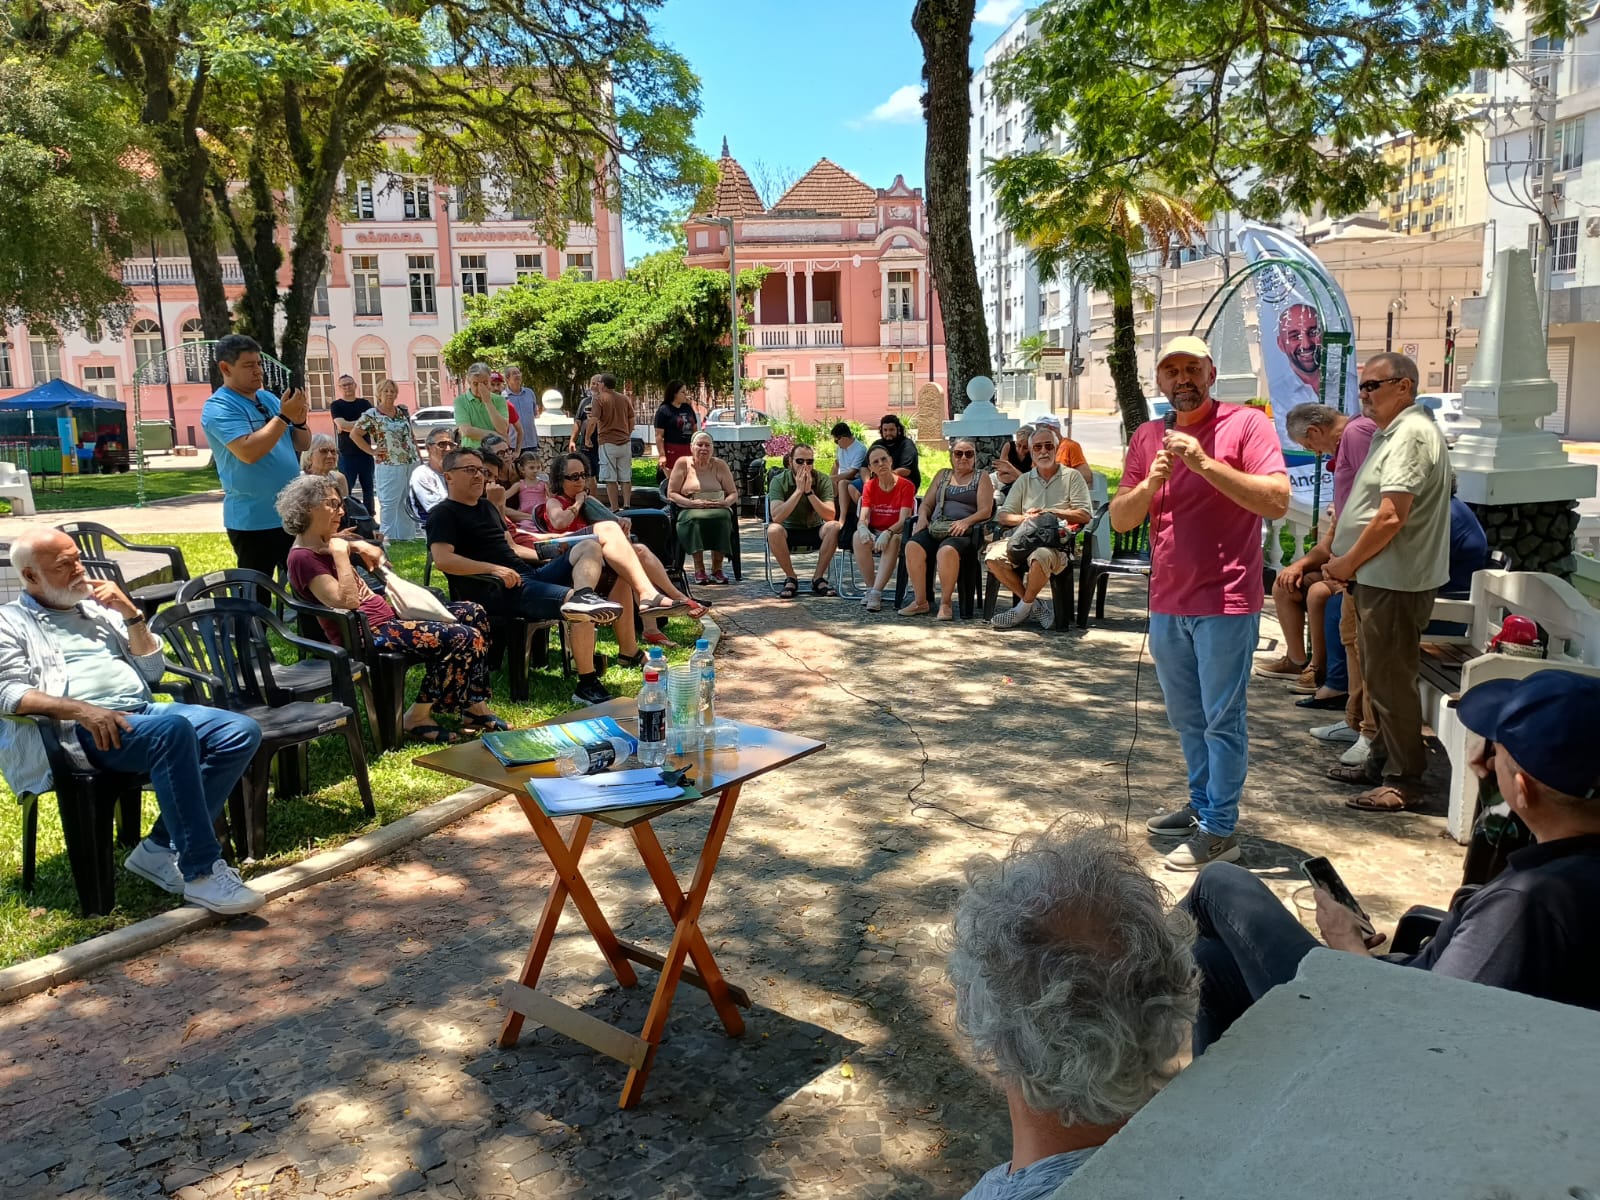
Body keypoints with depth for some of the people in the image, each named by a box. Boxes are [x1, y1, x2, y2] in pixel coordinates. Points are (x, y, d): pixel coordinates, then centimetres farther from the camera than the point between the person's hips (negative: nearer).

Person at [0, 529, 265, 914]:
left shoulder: (99, 608, 26)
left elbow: (152, 671, 20)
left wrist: (131, 614, 6)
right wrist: (80, 709, -23)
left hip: (145, 712, 7)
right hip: (83, 731, -6)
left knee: (243, 732, -17)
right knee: (173, 730, -37)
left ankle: (161, 849, -14)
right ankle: (202, 872, -33)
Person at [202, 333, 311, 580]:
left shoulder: (268, 398, 11)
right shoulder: (218, 407, -12)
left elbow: (303, 444, 14)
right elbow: (249, 452, -27)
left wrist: (299, 421, -7)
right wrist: (284, 417, -22)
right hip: (253, 521, -7)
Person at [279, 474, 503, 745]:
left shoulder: (322, 545, 13)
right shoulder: (302, 558, -15)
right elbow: (347, 602, -26)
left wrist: (356, 546, 9)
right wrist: (341, 552, -20)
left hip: (387, 615, 11)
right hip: (366, 634, -11)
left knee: (474, 613, 7)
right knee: (465, 638, -21)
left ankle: (475, 705, 6)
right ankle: (417, 718, -7)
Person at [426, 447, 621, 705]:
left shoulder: (487, 507, 28)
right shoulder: (444, 514, 0)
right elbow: (443, 560, -17)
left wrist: (554, 556, 18)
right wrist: (493, 569, -25)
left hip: (532, 576, 9)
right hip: (500, 590, -9)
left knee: (589, 547, -6)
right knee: (575, 604, -27)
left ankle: (584, 597, -39)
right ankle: (587, 686, -26)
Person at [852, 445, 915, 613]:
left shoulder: (906, 486, -7)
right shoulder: (869, 486, 4)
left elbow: (903, 520, -17)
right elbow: (863, 517, -7)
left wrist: (887, 533, -36)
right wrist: (862, 527, -32)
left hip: (896, 534, -3)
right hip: (874, 532, 3)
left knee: (894, 540, -38)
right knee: (859, 536, -31)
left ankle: (876, 593, -39)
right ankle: (871, 588, -23)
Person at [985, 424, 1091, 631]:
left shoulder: (1071, 476, 12)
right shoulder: (1024, 480, 22)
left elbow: (1084, 515, 1)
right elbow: (1003, 517, 14)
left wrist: (1049, 512, -7)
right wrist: (1024, 518, -7)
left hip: (1057, 542, -4)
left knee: (1041, 556, -39)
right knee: (993, 557, -26)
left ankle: (1024, 607, -12)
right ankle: (1035, 604, -11)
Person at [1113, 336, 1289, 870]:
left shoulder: (1247, 423, -7)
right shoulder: (1148, 437, 10)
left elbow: (1278, 500, -18)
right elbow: (1120, 518, 6)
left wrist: (1206, 463, -23)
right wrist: (1152, 481, -13)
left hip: (1225, 603, -6)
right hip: (1167, 603, 6)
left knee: (1222, 720, 0)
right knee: (1187, 718, 18)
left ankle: (1219, 831, 8)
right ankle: (1201, 805, 34)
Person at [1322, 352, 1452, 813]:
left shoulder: (1410, 434, -17)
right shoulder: (1394, 433, 17)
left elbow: (1391, 517, -24)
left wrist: (1349, 562, -12)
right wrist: (1348, 562, 14)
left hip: (1394, 583, -11)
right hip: (1381, 579, 11)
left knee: (1390, 680, -4)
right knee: (1380, 676, 18)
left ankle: (1404, 779, 6)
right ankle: (1383, 761, 30)